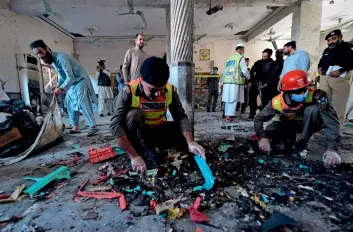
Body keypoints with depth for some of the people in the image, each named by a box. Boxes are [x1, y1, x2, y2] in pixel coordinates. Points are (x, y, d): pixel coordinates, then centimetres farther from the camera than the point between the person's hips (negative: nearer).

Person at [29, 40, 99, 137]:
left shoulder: (61, 57, -23)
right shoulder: (52, 59, 7)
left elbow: (71, 77, -28)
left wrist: (61, 89, -36)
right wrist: (58, 85, 2)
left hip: (80, 81, -10)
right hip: (73, 83, 10)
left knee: (82, 104, -17)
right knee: (69, 103, 8)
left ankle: (93, 127, -12)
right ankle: (76, 127, 14)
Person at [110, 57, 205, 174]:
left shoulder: (171, 90, -17)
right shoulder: (129, 91, -27)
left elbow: (181, 117, -19)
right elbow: (116, 124, -32)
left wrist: (190, 143, -35)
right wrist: (134, 156, -38)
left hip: (158, 129, 4)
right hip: (136, 130, -3)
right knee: (134, 114, -34)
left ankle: (149, 146, 2)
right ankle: (140, 152, -13)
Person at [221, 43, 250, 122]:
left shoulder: (229, 58, 17)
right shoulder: (241, 58, 0)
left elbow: (224, 72, 18)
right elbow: (244, 71, -5)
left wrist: (222, 83, 22)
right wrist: (248, 77, 15)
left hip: (226, 82, 6)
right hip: (235, 82, -6)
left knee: (227, 100, 9)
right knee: (233, 100, -3)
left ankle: (226, 115, 14)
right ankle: (228, 116, -6)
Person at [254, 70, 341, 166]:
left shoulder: (316, 96, -34)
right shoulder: (277, 102, -28)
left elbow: (331, 121, -39)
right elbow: (258, 119, -21)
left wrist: (332, 149, -51)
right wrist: (263, 137, -37)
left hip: (310, 125, -1)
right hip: (289, 125, 1)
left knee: (312, 109, -32)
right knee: (270, 131, -26)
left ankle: (300, 147, -16)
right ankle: (289, 143, 9)